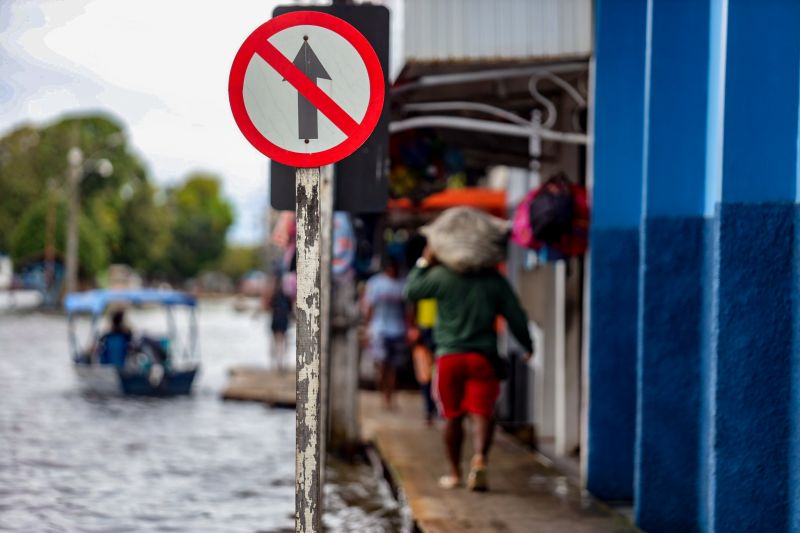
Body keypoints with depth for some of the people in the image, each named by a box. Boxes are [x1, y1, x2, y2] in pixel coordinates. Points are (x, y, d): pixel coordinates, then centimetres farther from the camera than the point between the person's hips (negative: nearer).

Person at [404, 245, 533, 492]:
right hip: (484, 357, 0)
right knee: (483, 413, -3)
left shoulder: (441, 275, -4)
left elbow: (410, 291, 6)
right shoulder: (495, 279, 3)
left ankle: (454, 473, 18)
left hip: (449, 356, 0)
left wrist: (424, 263, 15)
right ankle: (480, 458, -28)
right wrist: (528, 345, 20)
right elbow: (516, 316, 6)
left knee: (452, 416, 11)